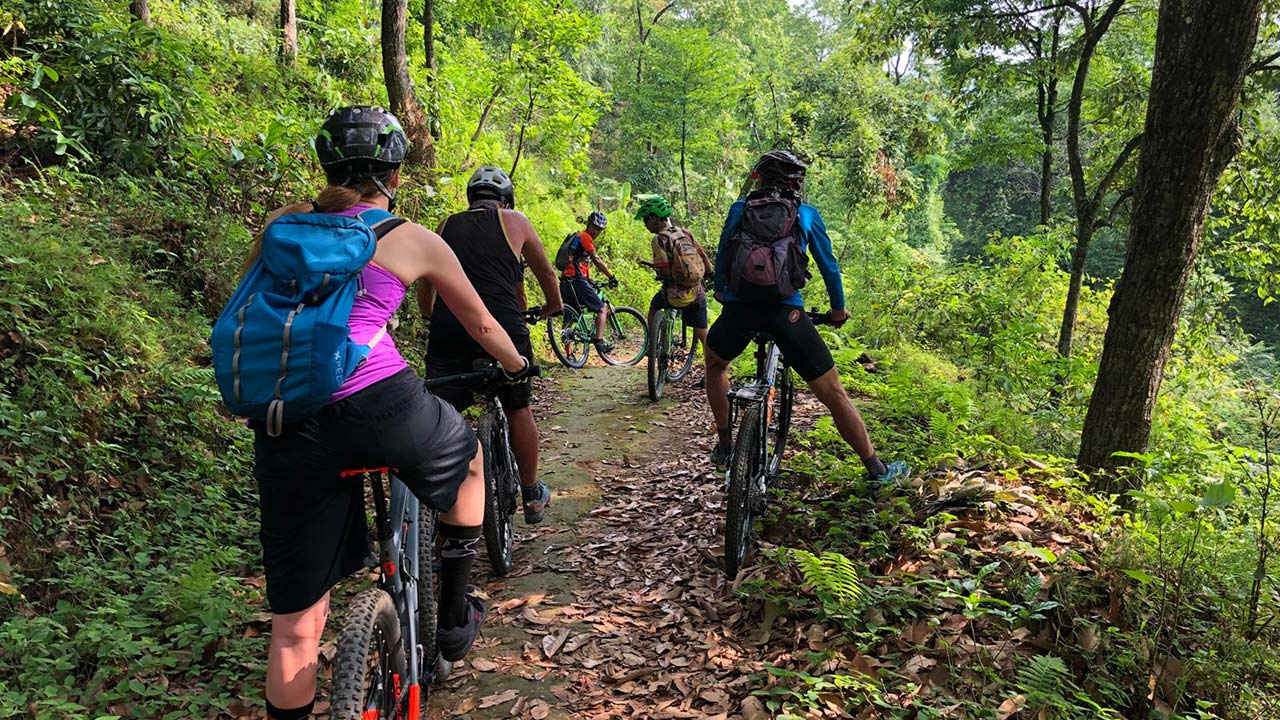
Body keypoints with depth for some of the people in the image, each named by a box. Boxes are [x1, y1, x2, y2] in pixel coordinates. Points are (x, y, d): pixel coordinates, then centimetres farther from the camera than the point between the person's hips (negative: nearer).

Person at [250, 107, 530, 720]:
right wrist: (516, 364, 40)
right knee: (468, 457, 31)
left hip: (286, 428, 3)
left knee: (296, 622, 14)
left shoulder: (284, 223, 15)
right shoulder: (414, 240, 8)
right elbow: (481, 325, 20)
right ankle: (453, 617, 36)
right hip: (380, 408, -3)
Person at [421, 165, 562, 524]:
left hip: (447, 331, 1)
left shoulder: (448, 225, 19)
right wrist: (554, 306, 42)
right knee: (518, 410, 17)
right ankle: (533, 497, 30)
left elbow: (424, 289, 23)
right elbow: (546, 272, 24)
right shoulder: (514, 220, 13)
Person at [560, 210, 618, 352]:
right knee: (601, 309, -2)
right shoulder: (585, 237, -4)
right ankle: (599, 341, -13)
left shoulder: (579, 237, 27)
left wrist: (590, 281, 26)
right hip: (576, 280, -9)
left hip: (566, 281, 10)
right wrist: (611, 277, -7)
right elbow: (597, 260, -10)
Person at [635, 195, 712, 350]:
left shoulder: (660, 239, -12)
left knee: (654, 306, 28)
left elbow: (665, 271, -18)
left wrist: (657, 272, 4)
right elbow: (704, 256, 6)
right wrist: (709, 274, 22)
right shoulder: (686, 232, 6)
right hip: (697, 295, 4)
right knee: (703, 335, 9)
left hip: (676, 296, -4)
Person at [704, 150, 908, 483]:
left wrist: (720, 291, 47)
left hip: (738, 306, 1)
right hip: (786, 311, -1)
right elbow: (829, 264, 22)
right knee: (833, 393, 8)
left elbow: (721, 255, 29)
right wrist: (838, 310, 36)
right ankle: (877, 468, 16)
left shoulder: (740, 208, 18)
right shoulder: (807, 214, 17)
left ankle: (724, 446, 31)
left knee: (715, 364, 32)